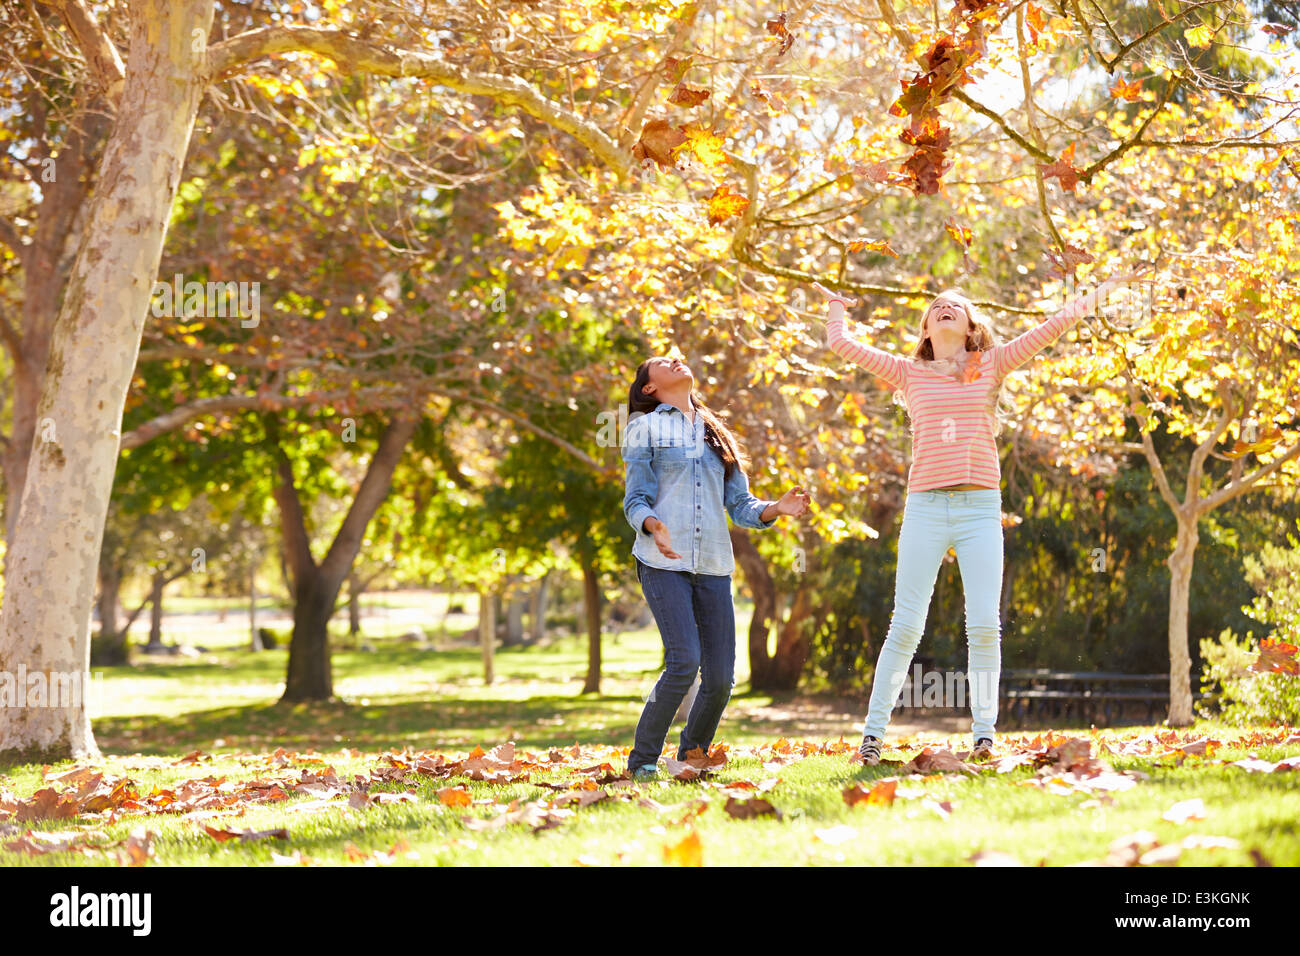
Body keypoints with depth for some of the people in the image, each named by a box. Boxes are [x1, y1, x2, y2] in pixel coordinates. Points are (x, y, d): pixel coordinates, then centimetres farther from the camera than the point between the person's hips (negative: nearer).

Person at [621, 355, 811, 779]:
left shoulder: (716, 434, 22)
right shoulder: (645, 428, 9)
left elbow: (740, 505, 17)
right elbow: (635, 500, 1)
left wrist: (776, 509, -3)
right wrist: (652, 524, -21)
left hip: (713, 566, 5)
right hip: (663, 562, -5)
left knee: (721, 676, -3)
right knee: (684, 661, -19)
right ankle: (642, 761, -6)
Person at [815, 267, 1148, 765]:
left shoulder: (991, 365, 13)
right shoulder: (909, 373, 13)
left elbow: (1054, 326, 16)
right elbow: (841, 344, 17)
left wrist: (1106, 287, 20)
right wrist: (836, 307, 35)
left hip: (980, 506, 1)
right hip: (925, 506, 0)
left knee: (985, 626, -6)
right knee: (905, 626, -2)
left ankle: (984, 734, 0)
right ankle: (873, 733, 3)